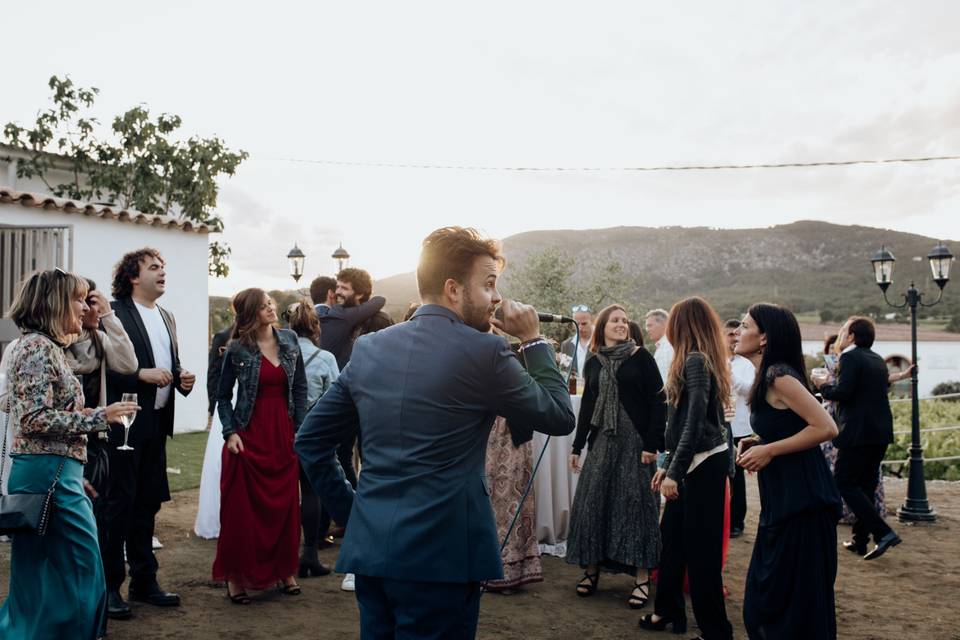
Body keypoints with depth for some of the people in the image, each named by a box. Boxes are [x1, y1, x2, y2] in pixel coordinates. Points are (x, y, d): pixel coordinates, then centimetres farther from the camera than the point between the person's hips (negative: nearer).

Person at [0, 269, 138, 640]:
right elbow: (34, 419, -20)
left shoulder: (45, 346, 17)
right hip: (50, 473, -10)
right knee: (78, 568, -5)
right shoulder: (38, 347, -13)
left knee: (43, 575, 16)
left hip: (55, 474, 10)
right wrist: (98, 417, -15)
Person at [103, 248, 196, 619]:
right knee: (119, 504, -1)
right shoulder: (114, 313, -8)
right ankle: (109, 585, 10)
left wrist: (182, 379, 2)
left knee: (147, 504, 13)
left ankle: (144, 581, 24)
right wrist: (141, 374, -23)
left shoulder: (166, 318, 16)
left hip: (156, 424, 7)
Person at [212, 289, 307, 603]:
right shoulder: (237, 350, -5)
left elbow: (300, 387, 7)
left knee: (286, 506, 8)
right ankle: (236, 575, 13)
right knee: (242, 508, 1)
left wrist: (300, 429, 3)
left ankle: (284, 570, 21)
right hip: (249, 436, -3)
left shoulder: (289, 340, 3)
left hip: (283, 435, 3)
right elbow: (224, 396, 2)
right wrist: (230, 432, -10)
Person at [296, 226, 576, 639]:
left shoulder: (368, 348, 6)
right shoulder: (482, 351, -11)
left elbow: (310, 441, 10)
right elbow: (561, 418, 0)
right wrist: (533, 339, 7)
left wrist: (350, 512, 14)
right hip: (440, 555, -6)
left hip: (369, 547, 6)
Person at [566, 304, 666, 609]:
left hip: (635, 441, -4)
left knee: (635, 503, -2)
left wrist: (652, 444, -13)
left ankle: (642, 577, 6)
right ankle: (592, 568, 16)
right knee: (592, 502, 3)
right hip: (603, 440, 4)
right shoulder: (593, 363, 9)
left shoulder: (640, 357, -2)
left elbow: (658, 401, -6)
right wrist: (577, 446, 11)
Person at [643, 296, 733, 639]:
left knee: (699, 546, -1)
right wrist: (667, 464, 19)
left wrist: (675, 471, -20)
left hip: (703, 463, -10)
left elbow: (695, 421, -21)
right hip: (695, 461, 10)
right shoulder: (704, 360, 14)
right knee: (672, 535, 17)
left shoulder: (695, 361, -15)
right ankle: (668, 611, 31)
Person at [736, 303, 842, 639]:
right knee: (766, 595, 16)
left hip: (800, 499, -10)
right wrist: (757, 443, 6)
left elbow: (826, 427, -22)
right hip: (783, 498, 10)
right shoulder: (768, 376, 12)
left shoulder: (779, 376, -16)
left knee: (797, 599, 1)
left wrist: (769, 450, -18)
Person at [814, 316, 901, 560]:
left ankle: (883, 532, -12)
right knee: (865, 485, 15)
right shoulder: (878, 361, 16)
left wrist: (824, 386, -1)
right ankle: (860, 540, 20)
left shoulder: (850, 357, -11)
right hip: (881, 432, 9)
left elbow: (842, 392, -21)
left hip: (857, 432, -9)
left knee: (844, 483, -3)